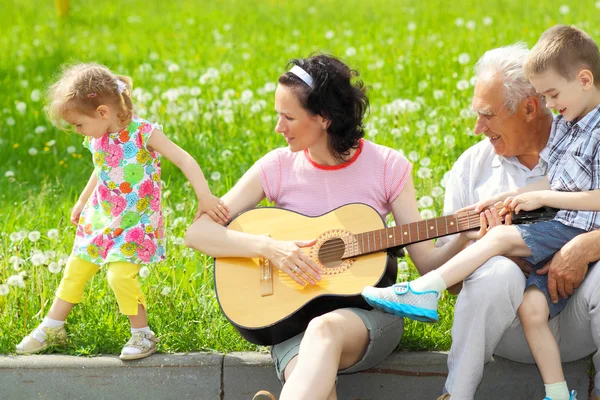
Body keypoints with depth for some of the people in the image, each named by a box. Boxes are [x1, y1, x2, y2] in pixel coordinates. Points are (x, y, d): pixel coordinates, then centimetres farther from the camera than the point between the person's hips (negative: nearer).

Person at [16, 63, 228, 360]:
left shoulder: (143, 134, -21)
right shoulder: (97, 139, 0)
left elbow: (184, 160, -23)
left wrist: (205, 197, -33)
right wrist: (82, 202, 30)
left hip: (136, 221, -7)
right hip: (102, 218, 7)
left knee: (120, 274, -20)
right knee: (75, 269, 10)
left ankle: (143, 334, -2)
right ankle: (51, 328, 26)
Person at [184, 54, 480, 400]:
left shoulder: (388, 167, -1)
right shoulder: (278, 167, 2)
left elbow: (428, 263, -1)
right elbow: (197, 232, -3)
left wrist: (465, 238, -21)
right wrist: (269, 246, -17)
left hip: (370, 310, -1)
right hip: (294, 313, 1)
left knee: (325, 329, -38)